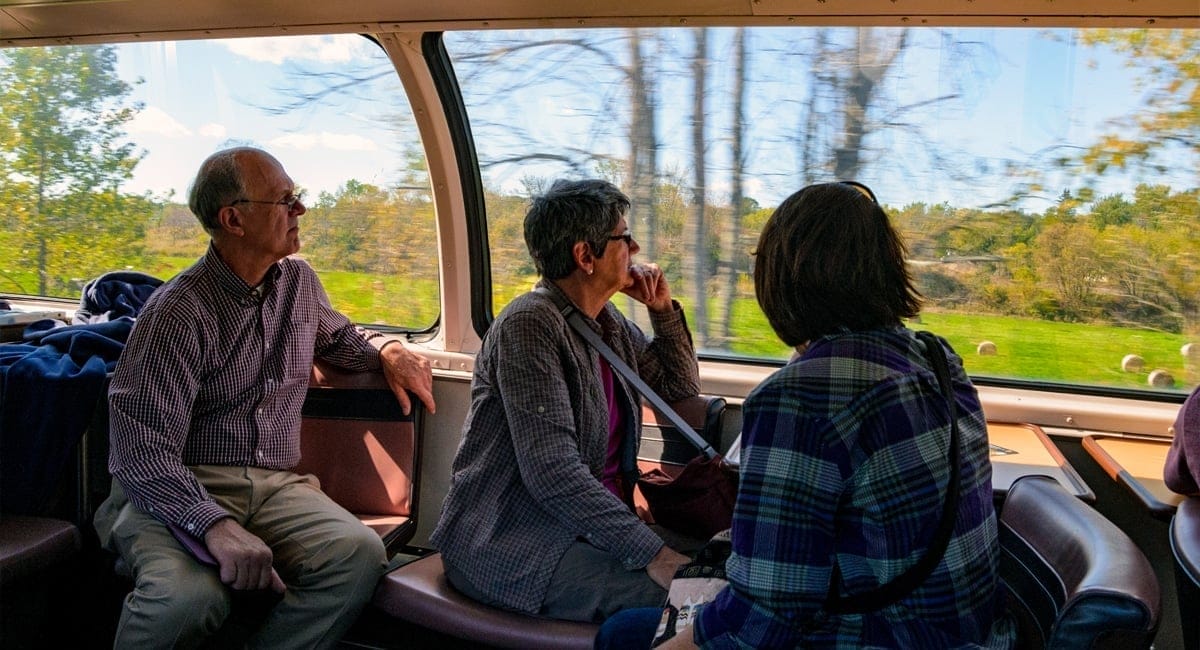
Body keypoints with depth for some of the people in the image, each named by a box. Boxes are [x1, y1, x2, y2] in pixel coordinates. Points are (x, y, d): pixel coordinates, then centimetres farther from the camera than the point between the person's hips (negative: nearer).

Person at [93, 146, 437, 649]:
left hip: (274, 485, 5)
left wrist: (386, 349, 11)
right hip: (184, 491, -5)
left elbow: (338, 337, 34)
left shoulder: (299, 280, 11)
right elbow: (142, 447, -17)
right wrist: (214, 525, -33)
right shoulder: (179, 311, -10)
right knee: (188, 594, -37)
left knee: (359, 553, -27)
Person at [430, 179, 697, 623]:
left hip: (589, 520, 8)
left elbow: (681, 387, 24)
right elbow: (552, 473, -25)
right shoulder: (530, 324, -17)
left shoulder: (609, 324, 9)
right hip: (508, 543, -8)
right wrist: (652, 552, -28)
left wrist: (663, 309, 9)